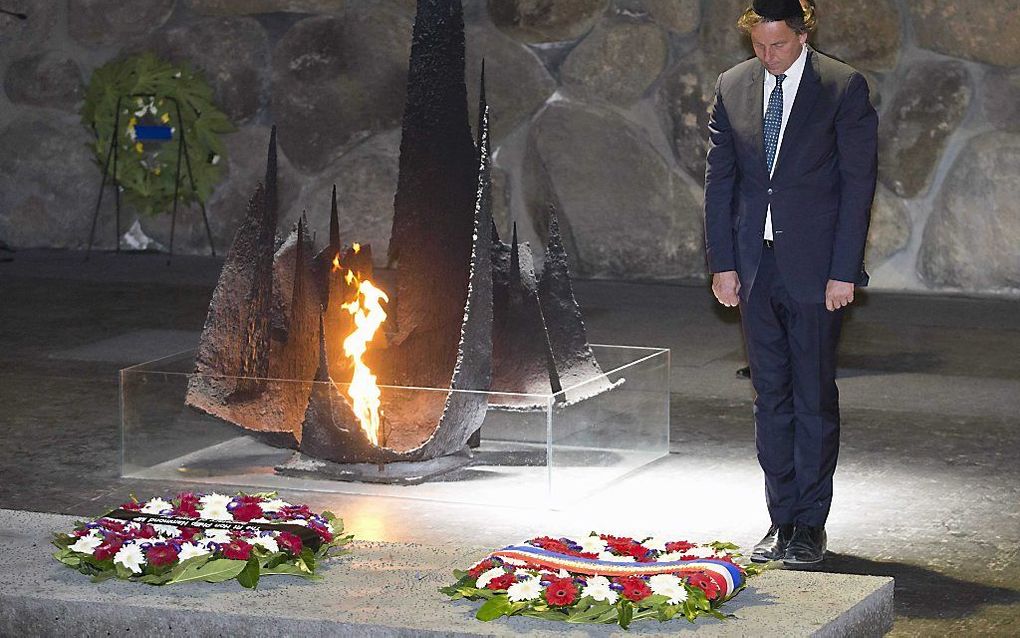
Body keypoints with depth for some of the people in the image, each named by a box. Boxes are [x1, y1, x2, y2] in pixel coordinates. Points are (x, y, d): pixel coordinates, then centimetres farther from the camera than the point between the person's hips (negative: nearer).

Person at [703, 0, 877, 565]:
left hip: (816, 265, -4)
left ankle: (810, 525, 9)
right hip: (755, 266, 4)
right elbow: (719, 181, 9)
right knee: (770, 397, 8)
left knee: (814, 397, 1)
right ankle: (781, 519, 15)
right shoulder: (732, 87, 6)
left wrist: (843, 271, -11)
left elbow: (858, 183, -7)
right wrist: (723, 263, 2)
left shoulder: (844, 88, -6)